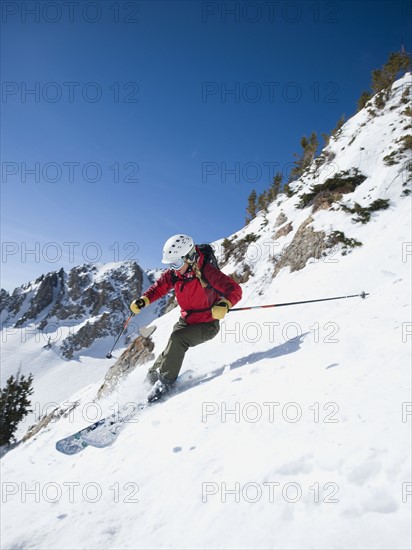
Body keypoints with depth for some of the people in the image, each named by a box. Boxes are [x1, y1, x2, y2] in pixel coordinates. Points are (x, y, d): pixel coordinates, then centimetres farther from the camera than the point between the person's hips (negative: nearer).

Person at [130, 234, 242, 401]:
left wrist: (224, 305, -50)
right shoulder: (173, 274, -7)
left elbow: (234, 290, -29)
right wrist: (143, 300, -10)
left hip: (207, 325, -5)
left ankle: (165, 380, -15)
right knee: (173, 350, -7)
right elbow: (159, 287, 8)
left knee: (178, 338, -25)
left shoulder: (206, 272, -25)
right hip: (185, 321, 6)